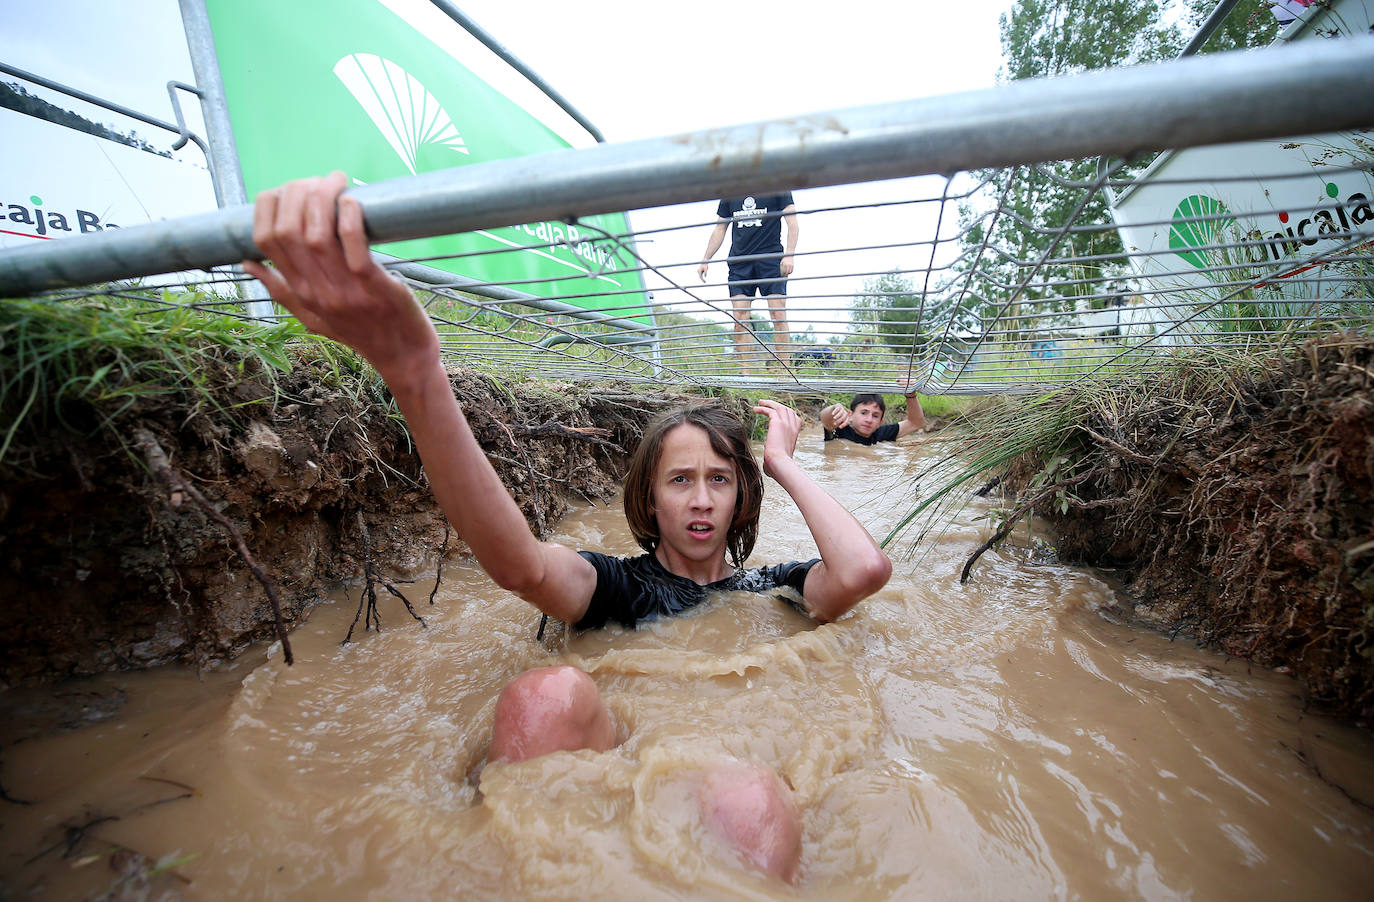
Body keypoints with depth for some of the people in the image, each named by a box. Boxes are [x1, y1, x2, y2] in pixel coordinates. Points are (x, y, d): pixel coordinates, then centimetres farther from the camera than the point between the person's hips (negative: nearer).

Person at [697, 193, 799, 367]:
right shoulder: (730, 195, 17)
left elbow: (792, 223, 1)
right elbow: (719, 230, 22)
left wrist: (789, 255, -13)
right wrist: (706, 260, 14)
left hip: (771, 257, -3)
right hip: (739, 260, 3)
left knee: (778, 315, -11)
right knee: (739, 318, -7)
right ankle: (744, 373, -3)